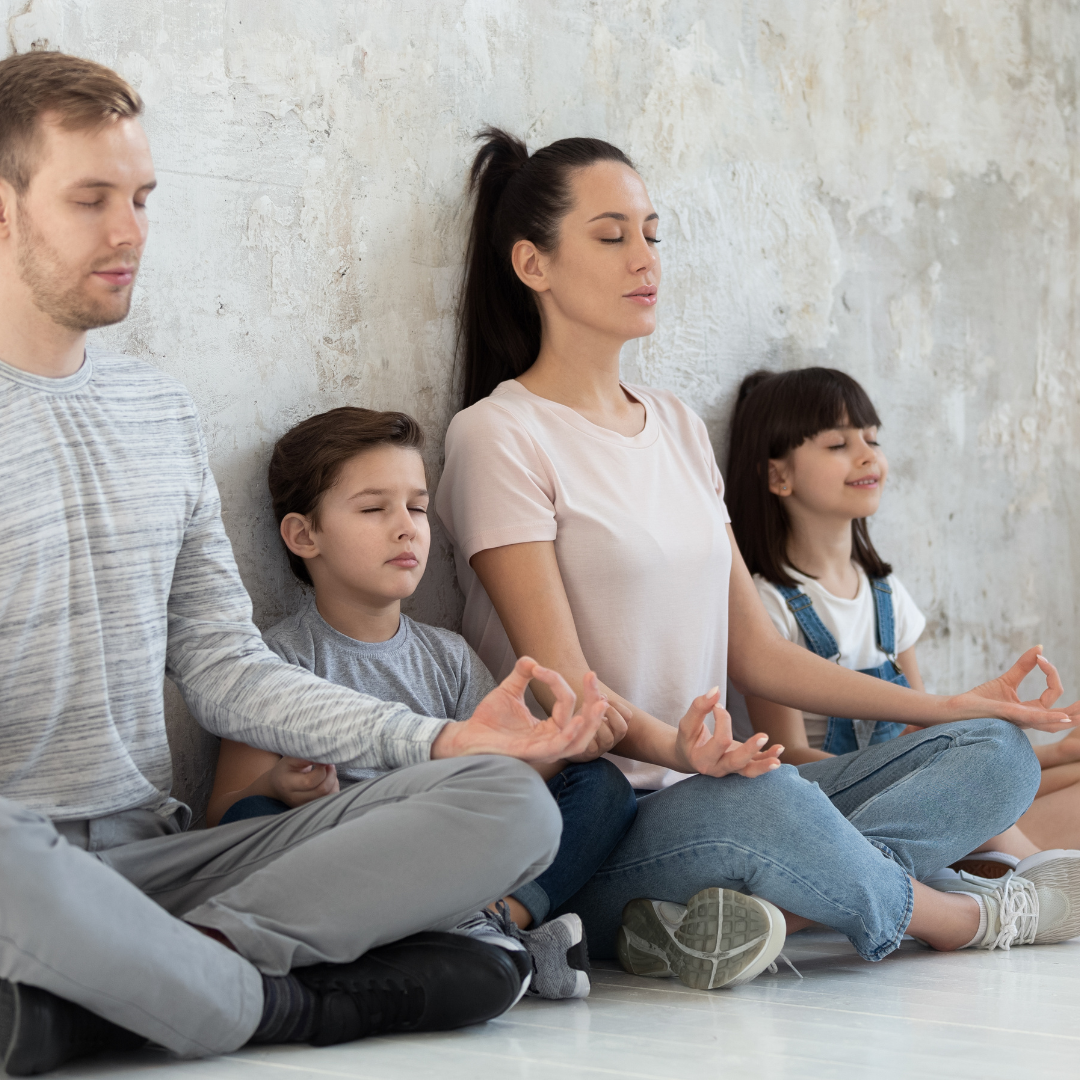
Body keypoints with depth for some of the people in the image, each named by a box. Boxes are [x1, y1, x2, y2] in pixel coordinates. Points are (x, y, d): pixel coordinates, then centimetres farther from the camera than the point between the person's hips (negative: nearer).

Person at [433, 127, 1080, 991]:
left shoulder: (679, 427, 18)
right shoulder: (501, 435, -6)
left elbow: (755, 653, 16)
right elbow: (562, 685, -14)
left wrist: (959, 706, 11)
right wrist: (671, 747, -35)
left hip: (716, 788, 8)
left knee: (996, 753, -6)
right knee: (761, 803, -39)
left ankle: (753, 907, -29)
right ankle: (971, 918, -10)